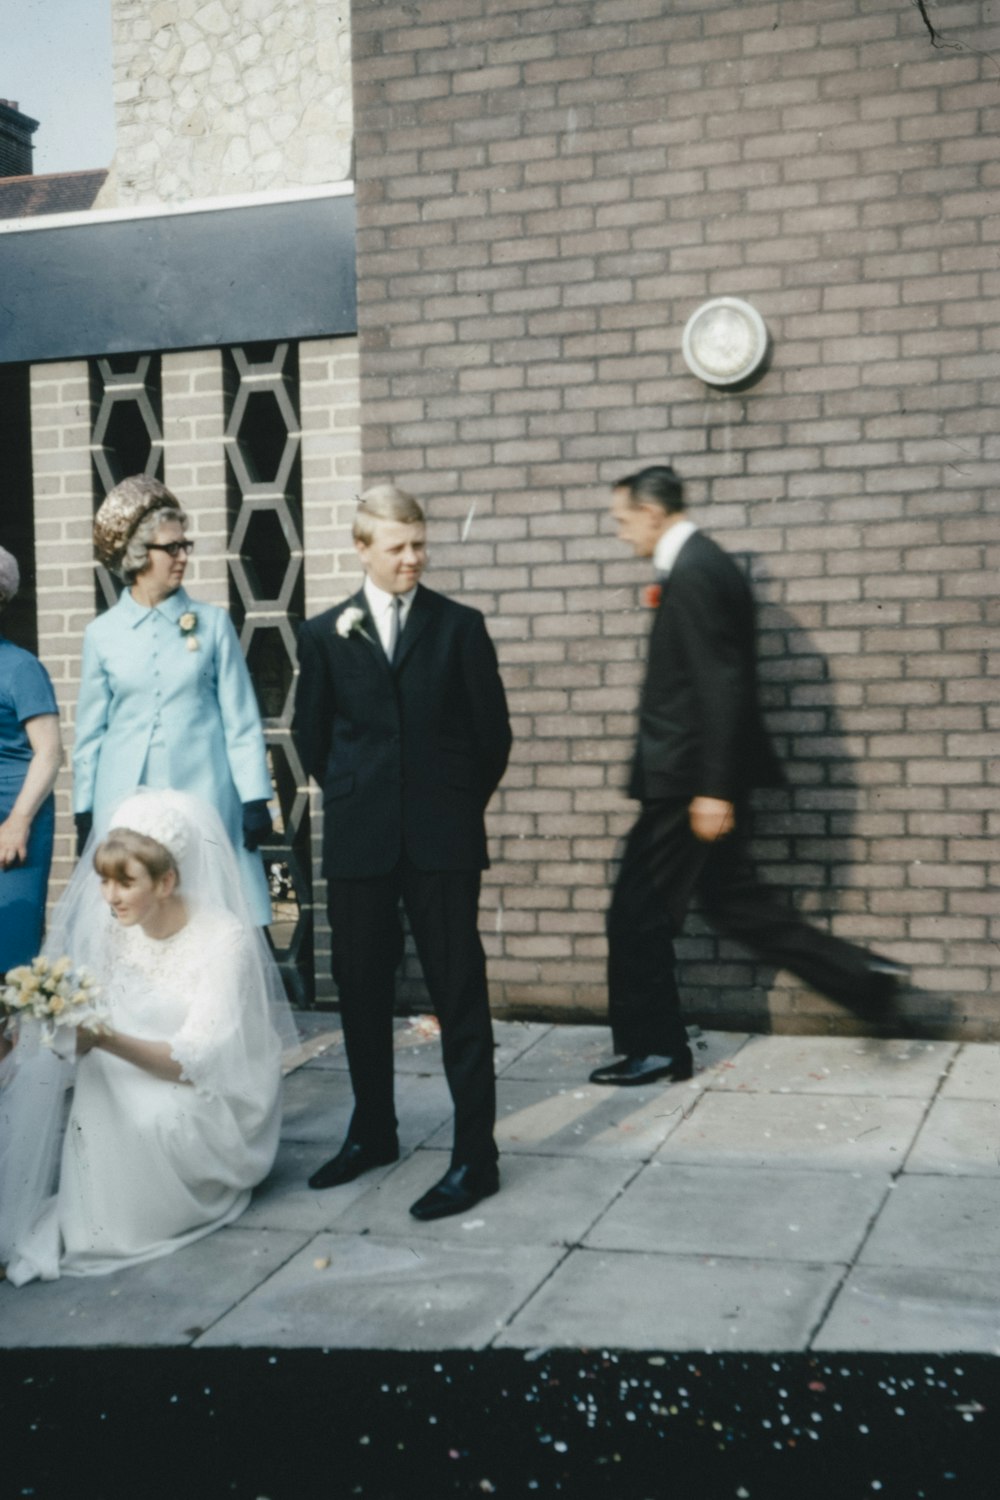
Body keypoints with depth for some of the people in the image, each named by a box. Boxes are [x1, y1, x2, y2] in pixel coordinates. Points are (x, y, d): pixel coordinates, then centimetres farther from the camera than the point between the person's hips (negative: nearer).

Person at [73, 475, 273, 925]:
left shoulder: (213, 623, 2)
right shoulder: (102, 634, 4)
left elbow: (242, 720, 3)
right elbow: (90, 733, 9)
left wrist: (254, 800, -2)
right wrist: (84, 815, 8)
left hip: (205, 798, -1)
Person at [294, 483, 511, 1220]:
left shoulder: (460, 626, 1)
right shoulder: (326, 634, 5)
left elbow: (493, 732, 5)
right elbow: (312, 735, 13)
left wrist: (457, 804, 10)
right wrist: (353, 798, 13)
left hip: (442, 841, -2)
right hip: (358, 843, 3)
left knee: (460, 994, -1)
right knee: (361, 992, 12)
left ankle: (475, 1156, 4)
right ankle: (372, 1132, 29)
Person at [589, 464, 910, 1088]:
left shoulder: (693, 573, -17)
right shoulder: (704, 563, 13)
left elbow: (719, 685, -23)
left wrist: (712, 790, -23)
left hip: (686, 777, -10)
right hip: (703, 773, 10)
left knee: (637, 914, 1)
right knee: (733, 899, 17)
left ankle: (652, 1047, 12)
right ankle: (864, 975, 17)